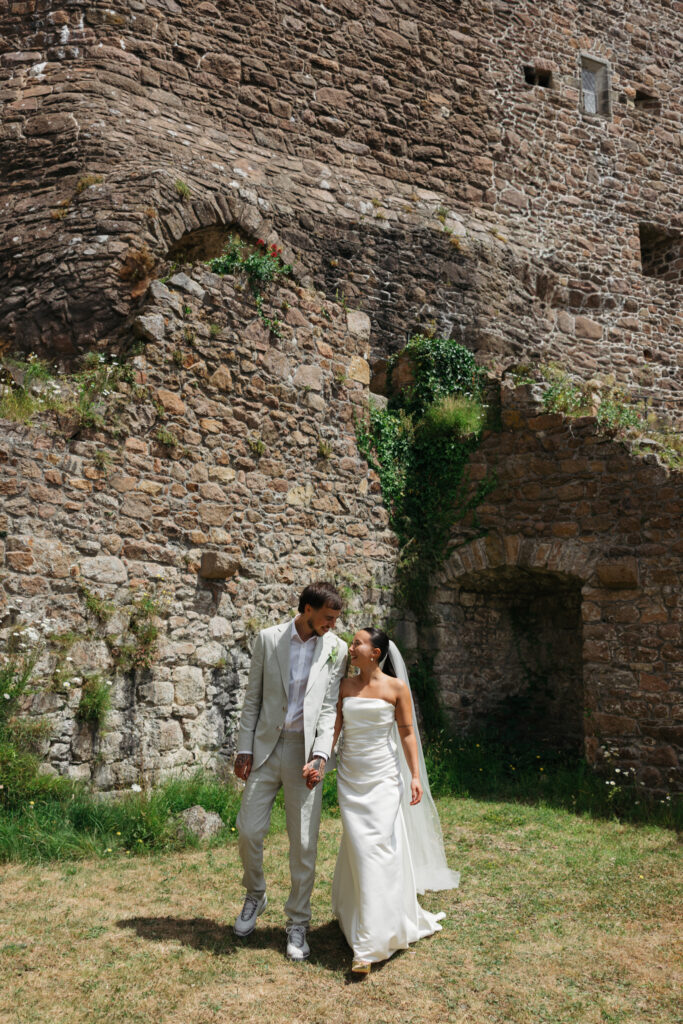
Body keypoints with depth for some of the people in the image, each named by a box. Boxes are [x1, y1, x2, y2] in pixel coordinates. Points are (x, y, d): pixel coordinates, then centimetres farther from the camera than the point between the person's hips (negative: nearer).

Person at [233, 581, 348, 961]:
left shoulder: (337, 649, -1)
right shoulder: (268, 639, 0)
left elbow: (330, 707, -2)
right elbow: (253, 698, 4)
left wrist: (321, 754, -15)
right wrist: (244, 749, 1)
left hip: (305, 752, -1)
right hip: (266, 748, 1)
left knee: (304, 843, 2)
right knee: (249, 831, 3)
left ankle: (298, 925, 19)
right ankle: (255, 895, 32)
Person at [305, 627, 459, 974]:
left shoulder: (396, 688, -3)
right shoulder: (344, 686, 5)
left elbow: (407, 733, -1)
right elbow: (333, 728, 3)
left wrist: (415, 775, -8)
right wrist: (317, 761, -10)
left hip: (384, 778, -3)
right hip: (350, 777, 3)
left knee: (379, 851, -7)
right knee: (359, 851, 3)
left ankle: (368, 945, -2)